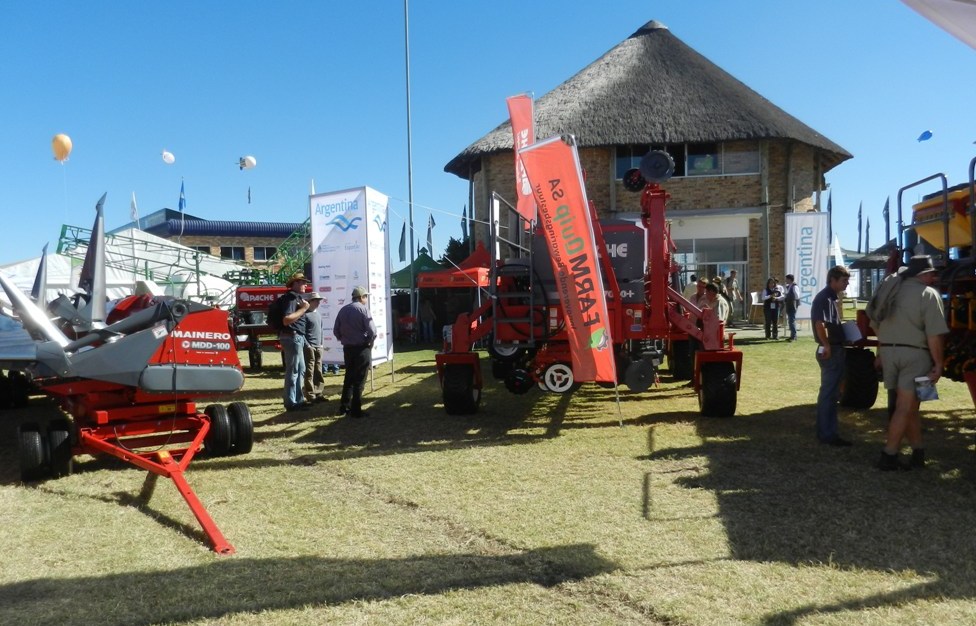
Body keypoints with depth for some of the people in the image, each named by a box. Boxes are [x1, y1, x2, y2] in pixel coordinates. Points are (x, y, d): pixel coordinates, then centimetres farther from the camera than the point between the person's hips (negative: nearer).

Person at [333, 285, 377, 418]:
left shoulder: (343, 310, 9)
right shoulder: (363, 309, -11)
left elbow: (336, 330, 9)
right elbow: (372, 330, -17)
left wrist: (344, 340, 16)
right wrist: (370, 342, -1)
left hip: (347, 348, 6)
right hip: (361, 348, -6)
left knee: (348, 377, 17)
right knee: (359, 380, 0)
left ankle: (344, 406, 18)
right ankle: (356, 410, 2)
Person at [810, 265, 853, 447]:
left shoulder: (831, 297, 16)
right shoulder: (824, 298, -16)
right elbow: (820, 324, -28)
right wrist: (827, 346, -24)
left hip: (835, 350, 10)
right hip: (830, 351, -10)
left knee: (831, 392, 15)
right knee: (829, 393, -5)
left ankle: (826, 431, 23)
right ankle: (827, 434, 1)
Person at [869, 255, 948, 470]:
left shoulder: (890, 290, 10)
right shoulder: (928, 294, -8)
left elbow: (876, 324, 15)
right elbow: (935, 334, -15)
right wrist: (938, 364, -9)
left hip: (888, 352, 6)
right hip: (914, 354, -6)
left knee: (909, 405, 15)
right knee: (905, 407, -1)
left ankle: (918, 451, 21)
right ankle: (888, 456, -1)